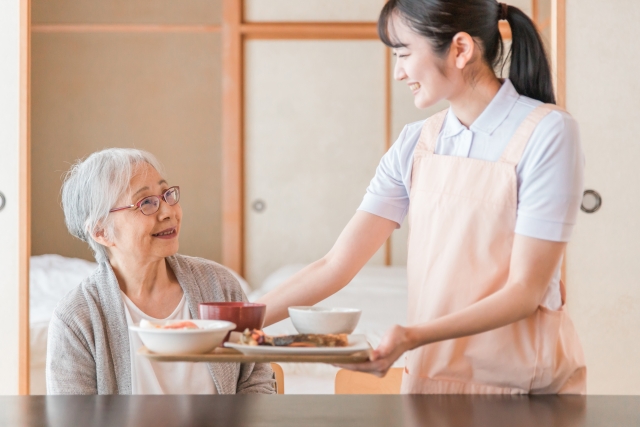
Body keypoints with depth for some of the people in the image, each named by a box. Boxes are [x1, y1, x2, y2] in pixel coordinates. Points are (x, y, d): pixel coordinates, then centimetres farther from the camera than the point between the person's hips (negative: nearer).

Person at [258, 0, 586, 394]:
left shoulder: (546, 133, -12)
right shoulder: (416, 144, 3)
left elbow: (524, 291, -16)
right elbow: (336, 266, 0)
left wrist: (414, 336, -27)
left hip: (525, 384, -5)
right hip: (431, 374, 5)